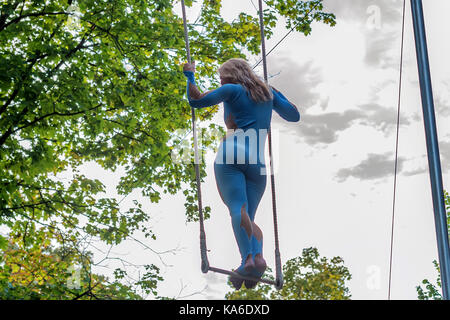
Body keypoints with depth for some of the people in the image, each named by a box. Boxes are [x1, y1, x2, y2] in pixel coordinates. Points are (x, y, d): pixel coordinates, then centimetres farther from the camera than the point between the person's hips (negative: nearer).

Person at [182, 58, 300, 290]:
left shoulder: (232, 90, 11)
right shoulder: (268, 92, 25)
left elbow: (196, 100, 6)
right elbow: (294, 116, 34)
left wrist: (190, 76, 22)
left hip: (231, 152, -4)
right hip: (258, 160, 5)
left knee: (238, 208, -18)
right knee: (249, 216, 5)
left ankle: (248, 258, -39)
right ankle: (258, 256, -22)